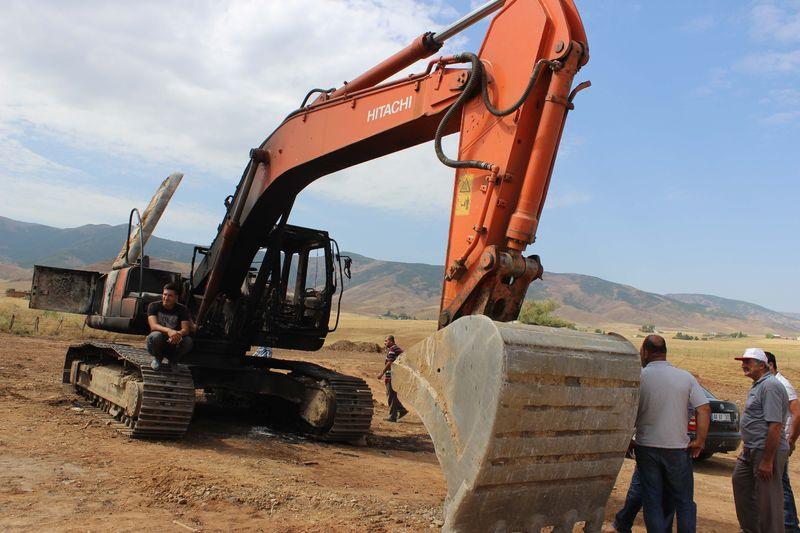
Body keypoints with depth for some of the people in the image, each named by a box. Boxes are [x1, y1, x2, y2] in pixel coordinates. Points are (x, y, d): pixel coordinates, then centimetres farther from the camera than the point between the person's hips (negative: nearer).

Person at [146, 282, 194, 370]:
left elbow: (186, 329, -14)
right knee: (156, 335, -35)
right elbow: (153, 326, -23)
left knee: (188, 341, -30)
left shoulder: (182, 309, -3)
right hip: (158, 343, -1)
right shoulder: (154, 306, -7)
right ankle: (157, 358, -3)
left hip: (173, 343, 1)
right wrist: (168, 331, -43)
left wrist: (178, 334, -39)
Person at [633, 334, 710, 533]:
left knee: (652, 502, 9)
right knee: (684, 502, 13)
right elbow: (704, 409, -6)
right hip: (678, 449, 2)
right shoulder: (686, 377, -1)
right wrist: (700, 440, -4)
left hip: (647, 448, -1)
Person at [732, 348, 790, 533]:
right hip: (752, 450, 11)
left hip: (767, 451, -11)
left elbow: (775, 426, -25)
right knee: (740, 481, 20)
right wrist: (746, 448, 21)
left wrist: (767, 460, -25)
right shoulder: (757, 386, 14)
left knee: (768, 499, -2)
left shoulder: (770, 386, -19)